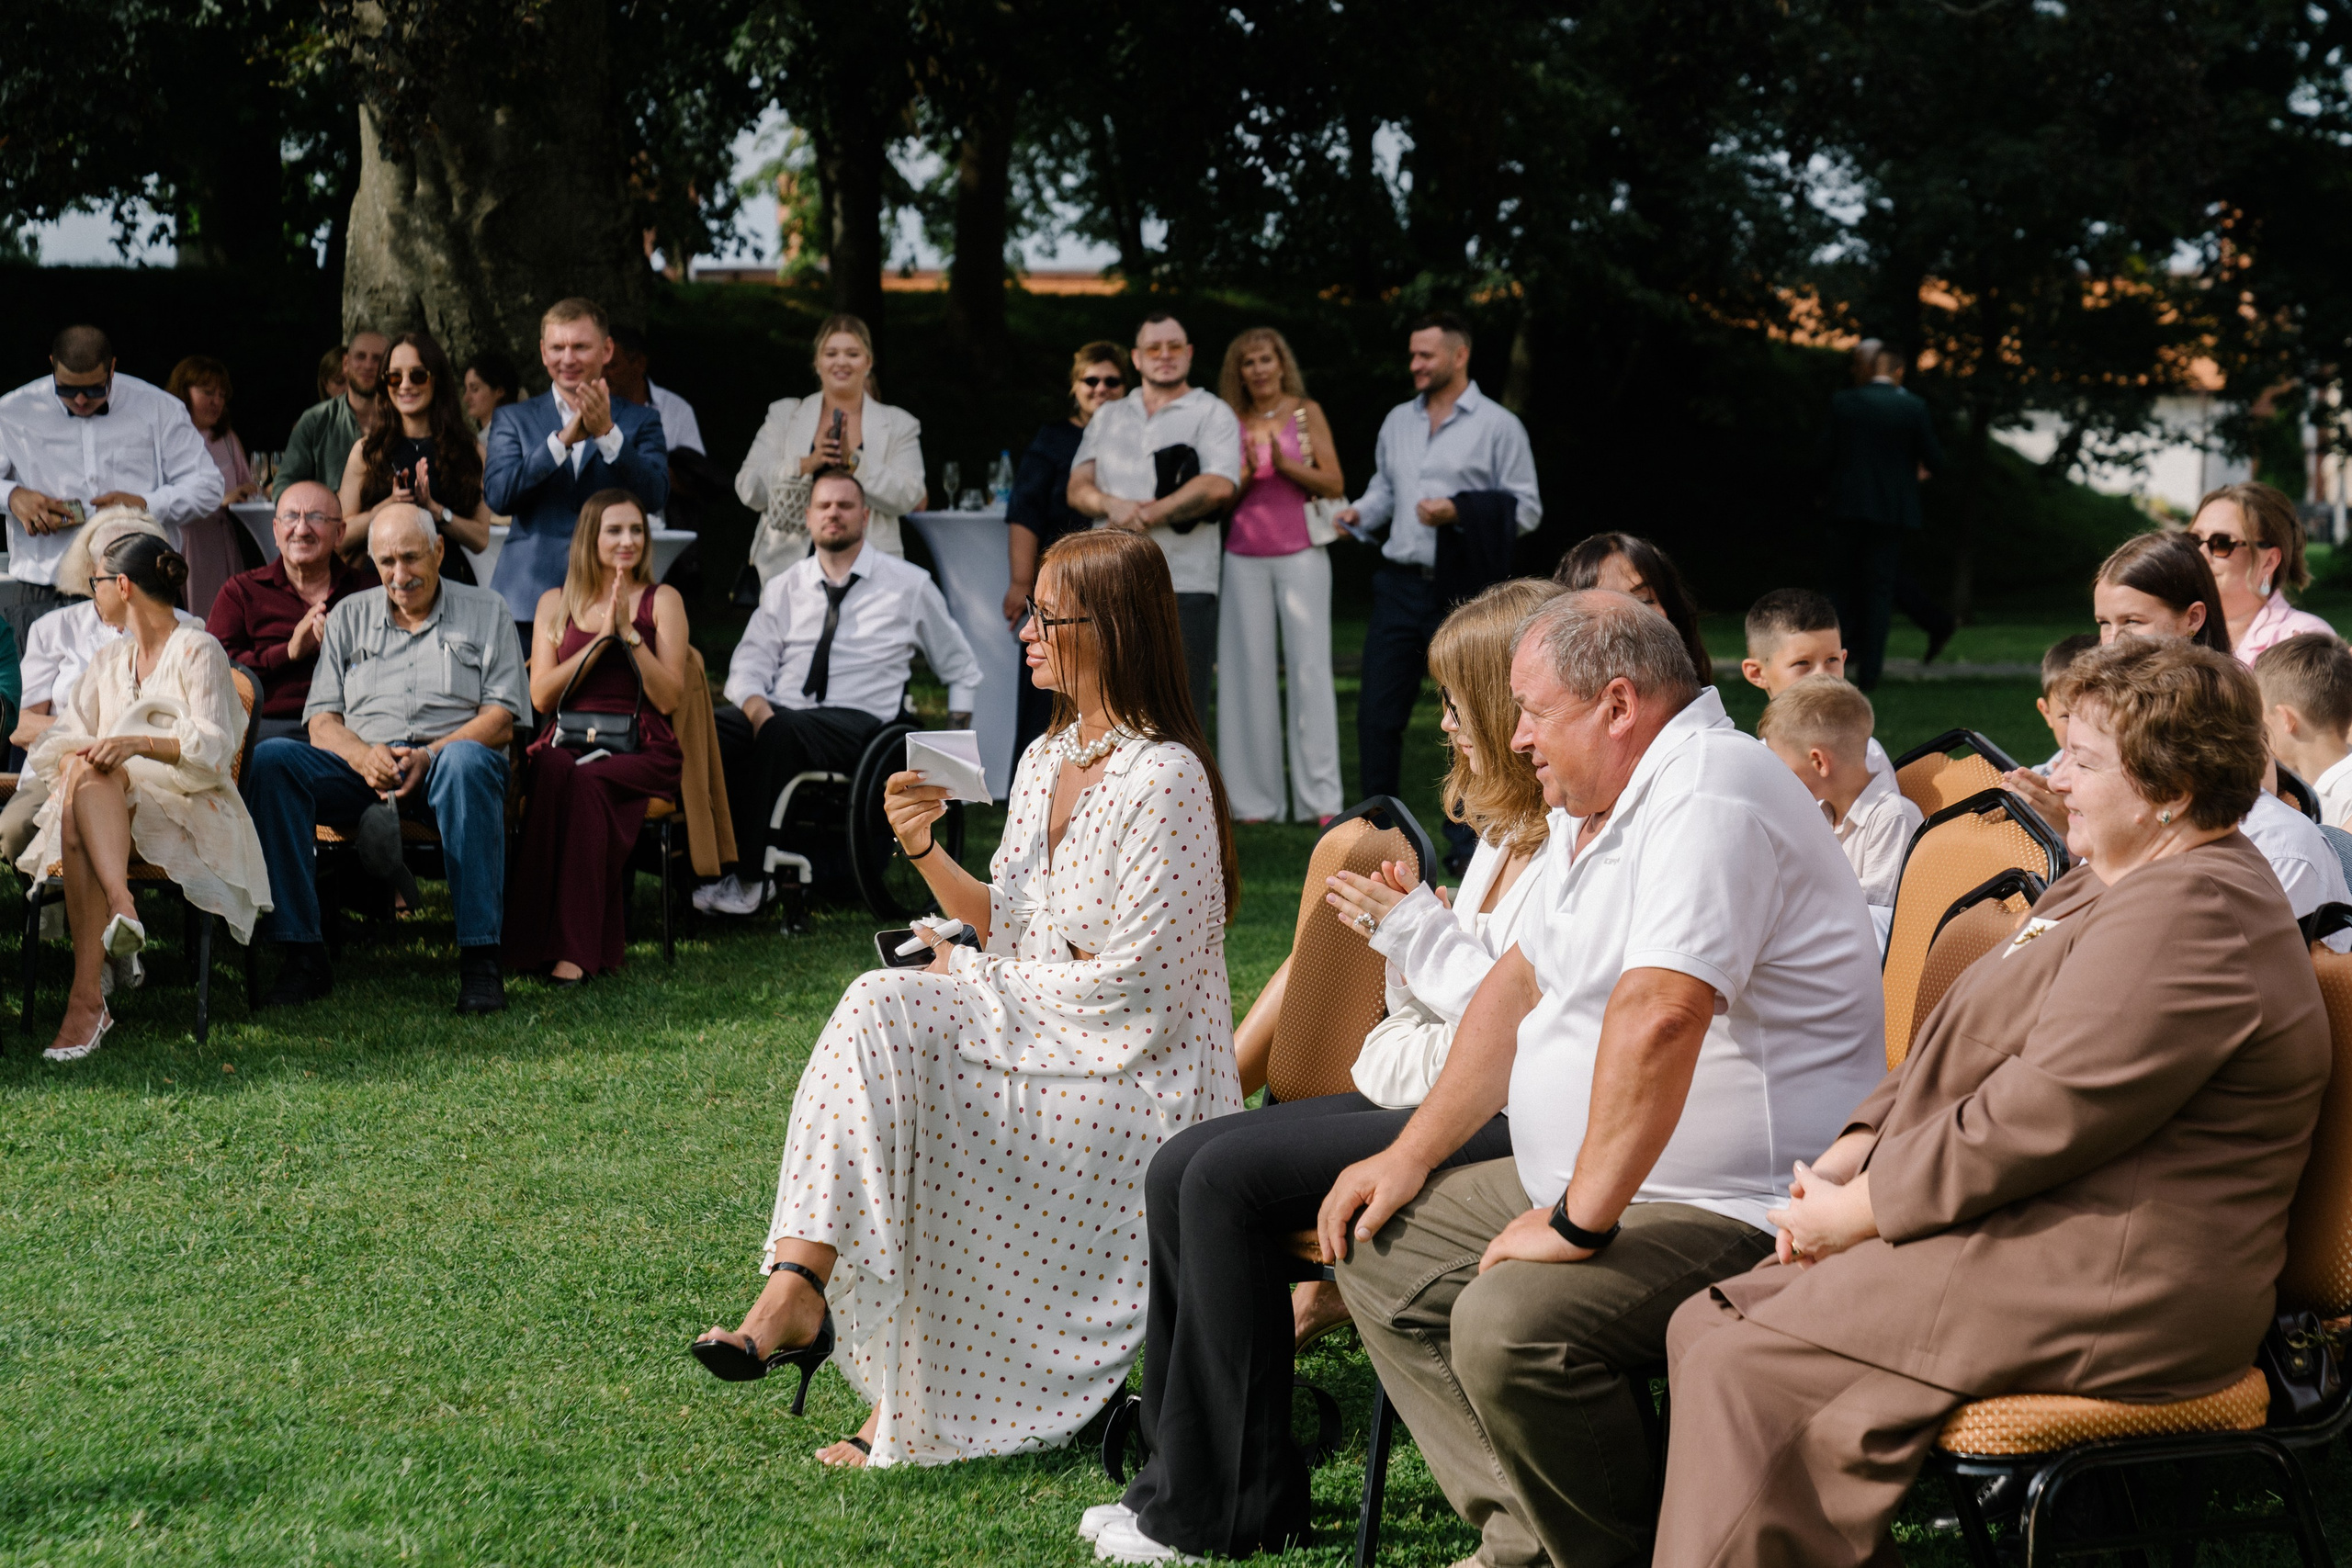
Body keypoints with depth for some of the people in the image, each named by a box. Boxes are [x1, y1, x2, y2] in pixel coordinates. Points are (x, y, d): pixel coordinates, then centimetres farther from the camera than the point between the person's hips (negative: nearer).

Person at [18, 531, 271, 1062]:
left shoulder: (197, 650, 6)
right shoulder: (109, 660, 27)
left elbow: (215, 745, -8)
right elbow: (67, 737, 18)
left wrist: (140, 744, -24)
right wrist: (72, 756, -7)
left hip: (186, 811, -4)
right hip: (107, 801, 4)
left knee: (92, 776, -36)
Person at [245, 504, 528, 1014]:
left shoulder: (484, 612, 11)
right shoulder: (349, 616, 19)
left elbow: (502, 716, 1)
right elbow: (321, 721, 11)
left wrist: (429, 756, -16)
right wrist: (363, 755, -13)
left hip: (443, 762, -3)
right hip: (361, 768, 3)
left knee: (467, 762, -40)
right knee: (269, 759, -26)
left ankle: (479, 958, -39)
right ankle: (302, 954, -27)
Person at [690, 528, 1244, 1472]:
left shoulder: (1165, 780, -14)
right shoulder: (1044, 761, 13)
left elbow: (1135, 979, -18)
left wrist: (976, 982, -9)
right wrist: (926, 853, -3)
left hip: (1133, 1074, -8)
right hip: (1035, 1037, 8)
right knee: (880, 1005, -18)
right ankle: (797, 1290, -27)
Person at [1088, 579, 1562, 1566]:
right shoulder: (1505, 834, 18)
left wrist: (1416, 931, -13)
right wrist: (1403, 927, 1)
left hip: (1502, 1122, -11)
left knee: (1231, 1178, -20)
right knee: (1179, 1167, -2)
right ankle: (1186, 1472, 2)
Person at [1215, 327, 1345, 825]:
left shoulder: (1306, 413, 4)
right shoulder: (1232, 422, 9)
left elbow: (1334, 485, 0)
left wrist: (1286, 465, -13)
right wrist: (1246, 474, -9)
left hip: (1300, 553, -2)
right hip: (1245, 555, 2)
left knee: (1309, 666, -5)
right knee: (1250, 668, 0)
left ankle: (1320, 797, -3)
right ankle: (1256, 798, 5)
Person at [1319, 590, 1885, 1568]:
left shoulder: (1709, 791, -21)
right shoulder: (1616, 801, 15)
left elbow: (1657, 1014, -31)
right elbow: (1525, 981, 23)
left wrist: (1581, 1222, -29)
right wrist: (1412, 1153, 18)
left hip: (1741, 1217, -11)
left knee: (1507, 1324, -31)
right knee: (1380, 1252, 11)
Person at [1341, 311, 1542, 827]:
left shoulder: (1498, 426, -2)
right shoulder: (1398, 421, 16)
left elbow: (1526, 509, -5)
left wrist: (1459, 512, -17)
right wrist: (1357, 515, 3)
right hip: (1399, 585, 5)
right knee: (1377, 710, 1)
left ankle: (1468, 839, 10)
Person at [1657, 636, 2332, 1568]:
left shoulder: (2190, 917, -18)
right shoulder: (2110, 884, 19)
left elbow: (2032, 1123, -23)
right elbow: (1962, 1057, 22)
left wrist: (1859, 1209, -12)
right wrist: (1848, 1159, 6)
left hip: (2106, 1295, -11)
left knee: (1739, 1371, -18)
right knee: (1704, 1326, 2)